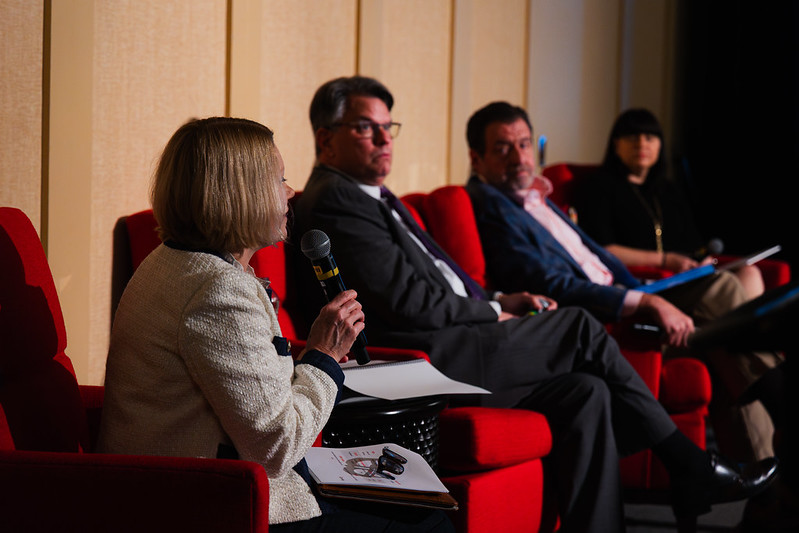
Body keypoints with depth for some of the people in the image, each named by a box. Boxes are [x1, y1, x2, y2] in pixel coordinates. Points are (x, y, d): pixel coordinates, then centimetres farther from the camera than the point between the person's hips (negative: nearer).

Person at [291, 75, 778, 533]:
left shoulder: (371, 197, 22)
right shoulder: (335, 201, -12)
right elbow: (409, 302, -18)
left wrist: (500, 302, 9)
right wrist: (493, 313, -4)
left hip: (446, 351, 10)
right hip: (426, 361, -10)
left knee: (585, 393, -5)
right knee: (579, 326, -8)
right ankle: (692, 469, 1)